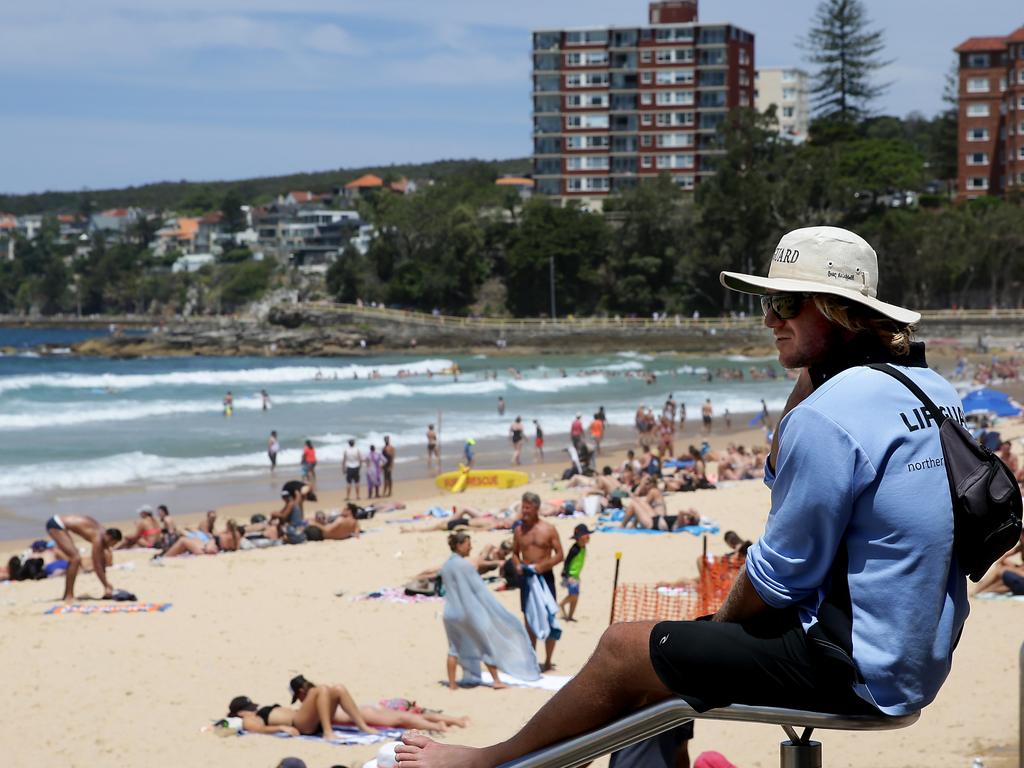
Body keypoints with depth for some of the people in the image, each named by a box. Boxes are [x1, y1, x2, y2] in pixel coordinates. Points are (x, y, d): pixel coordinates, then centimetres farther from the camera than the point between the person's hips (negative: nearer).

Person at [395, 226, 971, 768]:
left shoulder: (829, 415, -23)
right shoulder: (930, 386, 7)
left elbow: (780, 578, -17)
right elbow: (786, 477, 17)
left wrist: (721, 624, 3)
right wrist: (809, 378, 3)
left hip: (856, 671, -9)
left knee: (623, 650, 5)